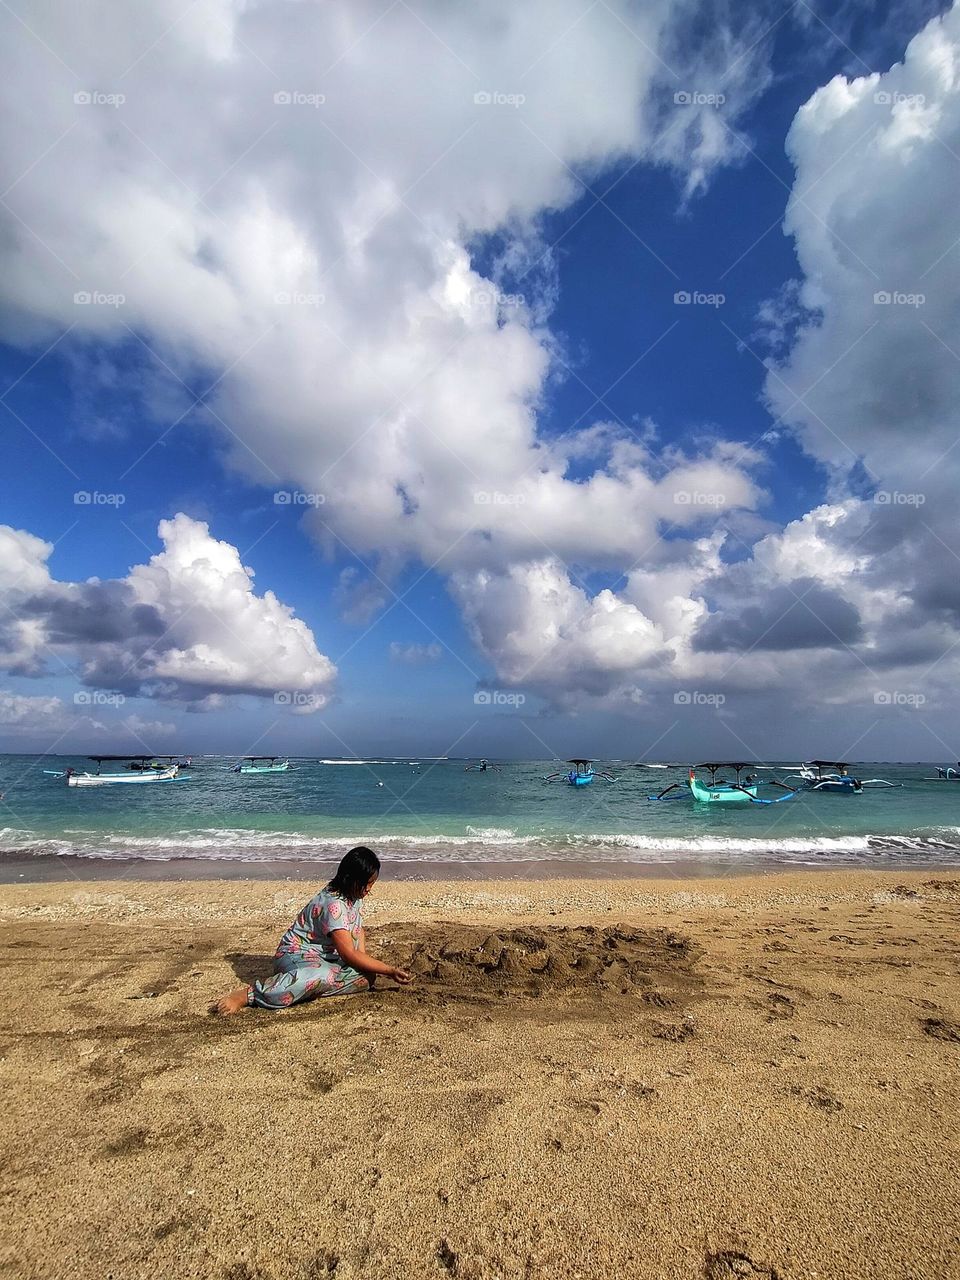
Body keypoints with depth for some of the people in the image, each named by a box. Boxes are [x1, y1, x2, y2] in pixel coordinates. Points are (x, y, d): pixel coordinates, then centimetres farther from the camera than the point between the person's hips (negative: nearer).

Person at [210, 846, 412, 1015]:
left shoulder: (354, 895, 2)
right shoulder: (334, 905, -26)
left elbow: (358, 931, 13)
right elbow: (349, 954, -27)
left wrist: (364, 961, -5)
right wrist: (389, 970, -24)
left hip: (326, 958, 9)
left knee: (367, 976, -16)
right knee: (319, 975, -44)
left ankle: (308, 986, -13)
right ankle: (248, 995, -32)